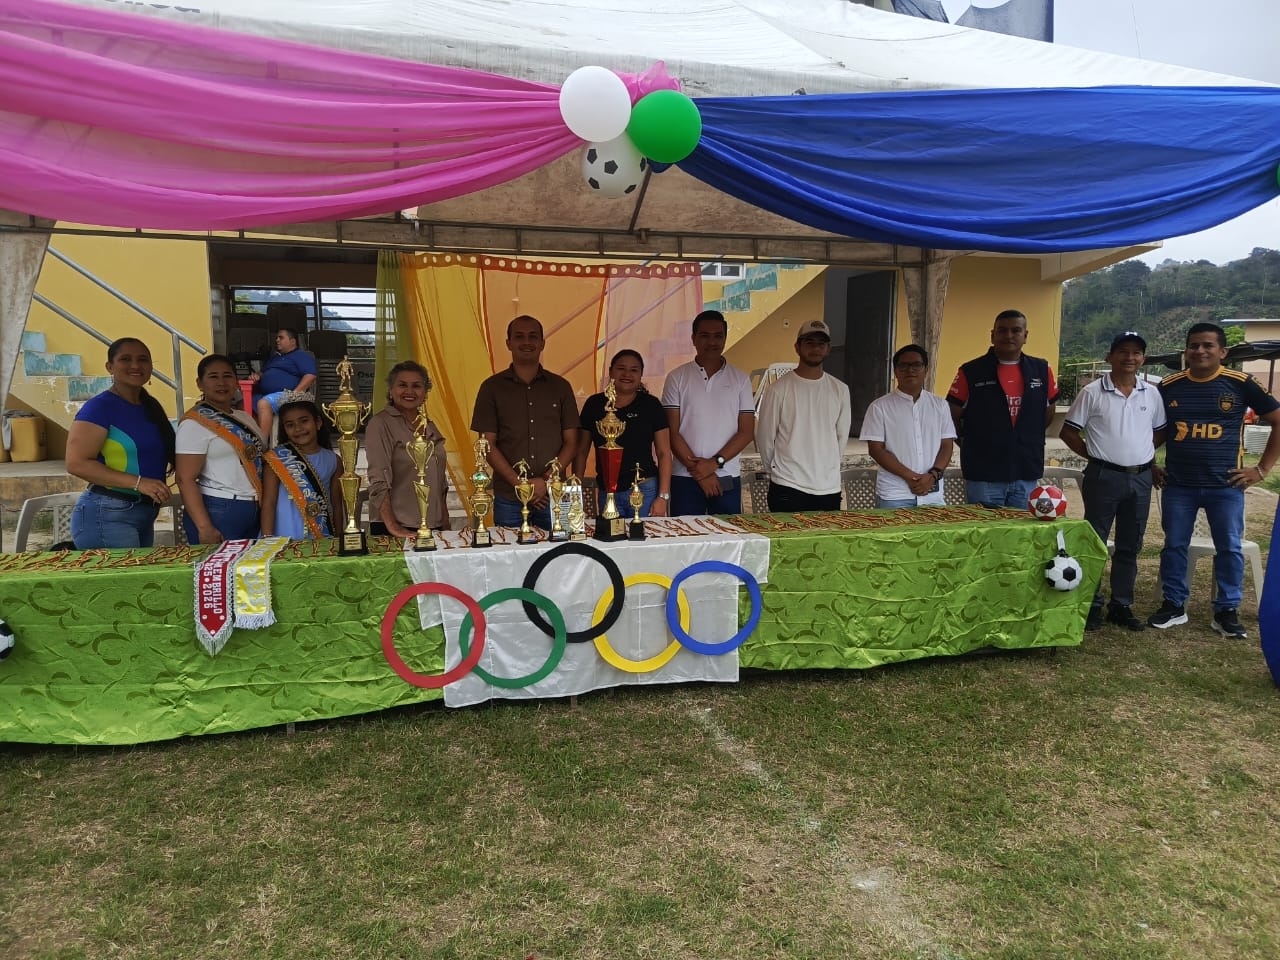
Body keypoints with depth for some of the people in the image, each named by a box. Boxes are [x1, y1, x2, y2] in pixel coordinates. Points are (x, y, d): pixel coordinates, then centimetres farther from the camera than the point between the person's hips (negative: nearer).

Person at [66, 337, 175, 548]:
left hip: (145, 513, 8)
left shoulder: (151, 406, 12)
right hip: (107, 515, -8)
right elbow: (76, 463, -18)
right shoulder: (100, 407, -10)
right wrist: (138, 482, -23)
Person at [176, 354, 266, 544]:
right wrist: (204, 527, -21)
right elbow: (186, 479, -13)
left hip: (253, 512, 7)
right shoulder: (195, 423, -7)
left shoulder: (245, 418, 14)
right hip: (217, 513, -7)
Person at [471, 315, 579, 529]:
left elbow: (571, 442, 7)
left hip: (553, 495, 1)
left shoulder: (560, 387, 9)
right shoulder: (492, 387, 5)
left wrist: (548, 480, -8)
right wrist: (519, 483, -10)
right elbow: (487, 445, 1)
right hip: (508, 498, -1)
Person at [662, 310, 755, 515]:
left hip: (727, 478, 1)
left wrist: (714, 463, -10)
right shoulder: (677, 378, 3)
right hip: (685, 478, -1)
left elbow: (746, 432, 2)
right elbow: (672, 432, -1)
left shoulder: (740, 379, 7)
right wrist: (698, 469, -9)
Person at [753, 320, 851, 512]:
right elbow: (765, 438, 0)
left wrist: (828, 467, 15)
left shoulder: (840, 390, 6)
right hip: (788, 489, -4)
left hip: (829, 489, 4)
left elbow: (842, 436, 14)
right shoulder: (779, 388, -6)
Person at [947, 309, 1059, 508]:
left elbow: (1048, 412, 20)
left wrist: (1029, 438, 12)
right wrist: (970, 443, 2)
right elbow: (952, 418, 1)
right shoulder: (971, 372, -3)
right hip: (983, 475, -3)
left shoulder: (1042, 370, 8)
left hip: (1026, 476, 3)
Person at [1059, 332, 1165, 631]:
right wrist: (1091, 454, -4)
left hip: (1141, 478, 4)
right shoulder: (1092, 392, -5)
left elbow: (1160, 432, 18)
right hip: (1104, 477, -4)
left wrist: (1142, 453, 5)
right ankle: (1091, 605, 11)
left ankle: (1121, 605, 21)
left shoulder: (1152, 393, 6)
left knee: (1129, 546, 11)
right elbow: (1068, 431, -2)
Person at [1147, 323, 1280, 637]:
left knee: (1229, 548, 5)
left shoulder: (1241, 384, -3)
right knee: (1174, 546, 7)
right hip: (1177, 485, 2)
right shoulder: (1168, 386, 2)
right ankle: (1174, 605, 20)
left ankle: (1227, 611, 18)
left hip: (1226, 485, -1)